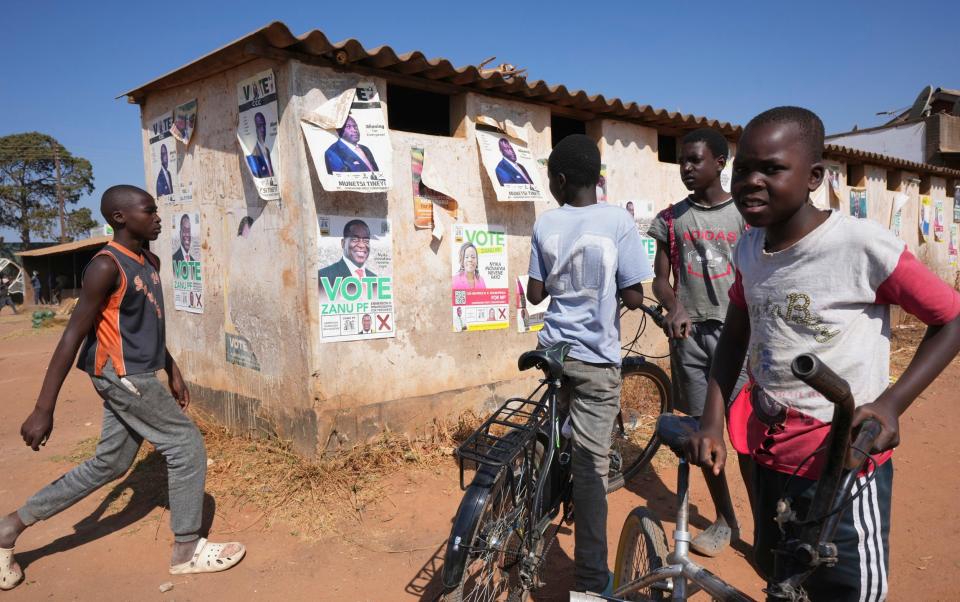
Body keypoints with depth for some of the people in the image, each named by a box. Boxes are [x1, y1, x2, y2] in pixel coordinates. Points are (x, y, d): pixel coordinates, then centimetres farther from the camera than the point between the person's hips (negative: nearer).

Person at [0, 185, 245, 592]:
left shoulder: (150, 262, 10)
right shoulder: (107, 266, -18)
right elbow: (74, 334, -19)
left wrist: (173, 372, 22)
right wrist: (43, 409, -19)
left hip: (134, 375, 9)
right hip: (123, 376, -9)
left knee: (109, 463, 15)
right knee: (187, 445, -2)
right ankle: (186, 550, 12)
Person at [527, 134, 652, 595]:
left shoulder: (546, 223, -1)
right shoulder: (617, 221, -10)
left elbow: (535, 293, 3)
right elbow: (633, 297, -11)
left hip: (553, 348, 4)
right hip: (595, 358, -4)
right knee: (591, 465, -1)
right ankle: (591, 579, 6)